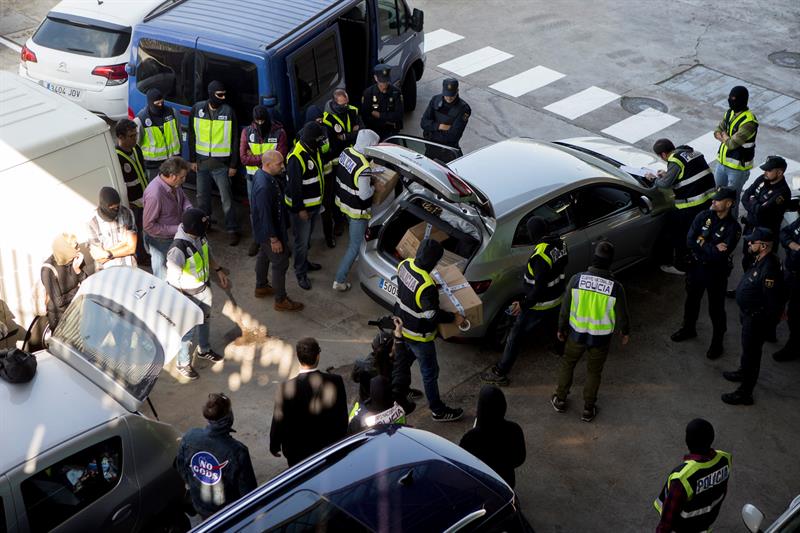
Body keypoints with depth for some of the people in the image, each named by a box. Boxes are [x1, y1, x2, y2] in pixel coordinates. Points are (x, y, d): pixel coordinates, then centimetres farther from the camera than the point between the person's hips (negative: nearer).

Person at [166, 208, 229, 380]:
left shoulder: (200, 236, -13)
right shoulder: (178, 250, -36)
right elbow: (173, 279, -27)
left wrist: (218, 270, 9)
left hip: (204, 288, 8)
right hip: (188, 296, -8)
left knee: (205, 320, 29)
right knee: (188, 331, 12)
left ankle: (204, 350, 55)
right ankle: (184, 364, 35)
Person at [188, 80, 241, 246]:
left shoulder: (228, 111, -9)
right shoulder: (197, 109, -2)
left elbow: (234, 139, -4)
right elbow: (192, 136, 7)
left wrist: (234, 164, -5)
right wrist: (193, 160, 5)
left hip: (221, 163, -3)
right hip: (202, 162, 3)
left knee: (226, 198, -3)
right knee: (202, 196, 17)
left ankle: (233, 230, 6)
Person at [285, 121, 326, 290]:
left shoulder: (314, 150, 1)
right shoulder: (296, 157, -28)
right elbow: (294, 186, -25)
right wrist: (300, 209, -21)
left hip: (315, 204, 9)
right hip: (301, 207, -9)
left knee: (307, 238, 26)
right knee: (302, 241, 3)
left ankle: (304, 262, 45)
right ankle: (301, 273, 16)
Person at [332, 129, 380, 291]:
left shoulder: (345, 152, -9)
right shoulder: (364, 167, -32)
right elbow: (364, 195, -27)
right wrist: (374, 186, -7)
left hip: (342, 202, 9)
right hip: (357, 211, -8)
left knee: (354, 237, 32)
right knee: (355, 246, 6)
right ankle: (339, 281, 9)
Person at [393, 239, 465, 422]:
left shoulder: (405, 265, -12)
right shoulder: (426, 286, -36)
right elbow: (432, 315, -28)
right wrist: (454, 318, -14)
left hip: (401, 325, 8)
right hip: (418, 335, -8)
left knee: (402, 361, 29)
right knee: (430, 372, 11)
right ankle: (437, 410, 28)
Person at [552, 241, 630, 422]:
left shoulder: (577, 279, -18)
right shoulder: (616, 287, -21)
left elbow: (565, 308, -7)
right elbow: (622, 315, -7)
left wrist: (561, 328, 10)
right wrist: (625, 332, 14)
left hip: (577, 334, 1)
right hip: (601, 338, -1)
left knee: (567, 364, 26)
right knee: (593, 372, 20)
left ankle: (560, 400, 38)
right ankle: (588, 409, 32)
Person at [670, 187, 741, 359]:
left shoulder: (733, 227, -19)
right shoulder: (703, 217, -8)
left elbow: (720, 255, -27)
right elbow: (690, 241, -15)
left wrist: (701, 245, -19)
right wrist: (712, 248, -22)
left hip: (717, 272, -4)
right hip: (696, 266, 4)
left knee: (716, 308, 9)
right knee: (692, 300, 23)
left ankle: (717, 341, 27)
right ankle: (688, 328, 46)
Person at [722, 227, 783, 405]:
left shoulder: (769, 269, -33)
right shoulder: (761, 259, -3)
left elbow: (773, 302, -29)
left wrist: (765, 324, -18)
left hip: (757, 319, -10)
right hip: (749, 313, 10)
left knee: (751, 352, 3)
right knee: (747, 348, 30)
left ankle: (745, 393, 15)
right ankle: (743, 372, 53)